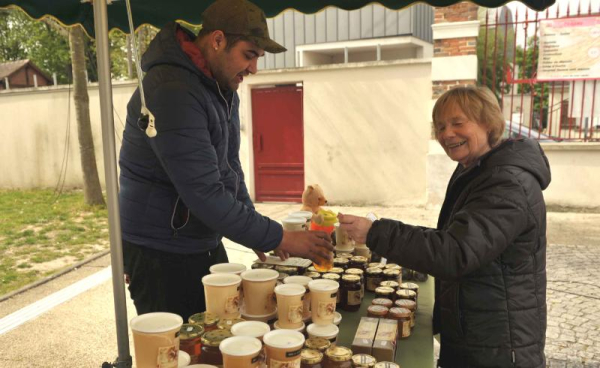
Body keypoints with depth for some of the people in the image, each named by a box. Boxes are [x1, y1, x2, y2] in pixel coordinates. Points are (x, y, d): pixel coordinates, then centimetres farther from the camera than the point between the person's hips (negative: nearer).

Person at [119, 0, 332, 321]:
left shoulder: (224, 88, 5)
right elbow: (204, 194, -28)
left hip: (207, 244, 8)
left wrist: (256, 231, 4)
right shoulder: (171, 90, -25)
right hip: (161, 255, -8)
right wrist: (278, 238, -22)